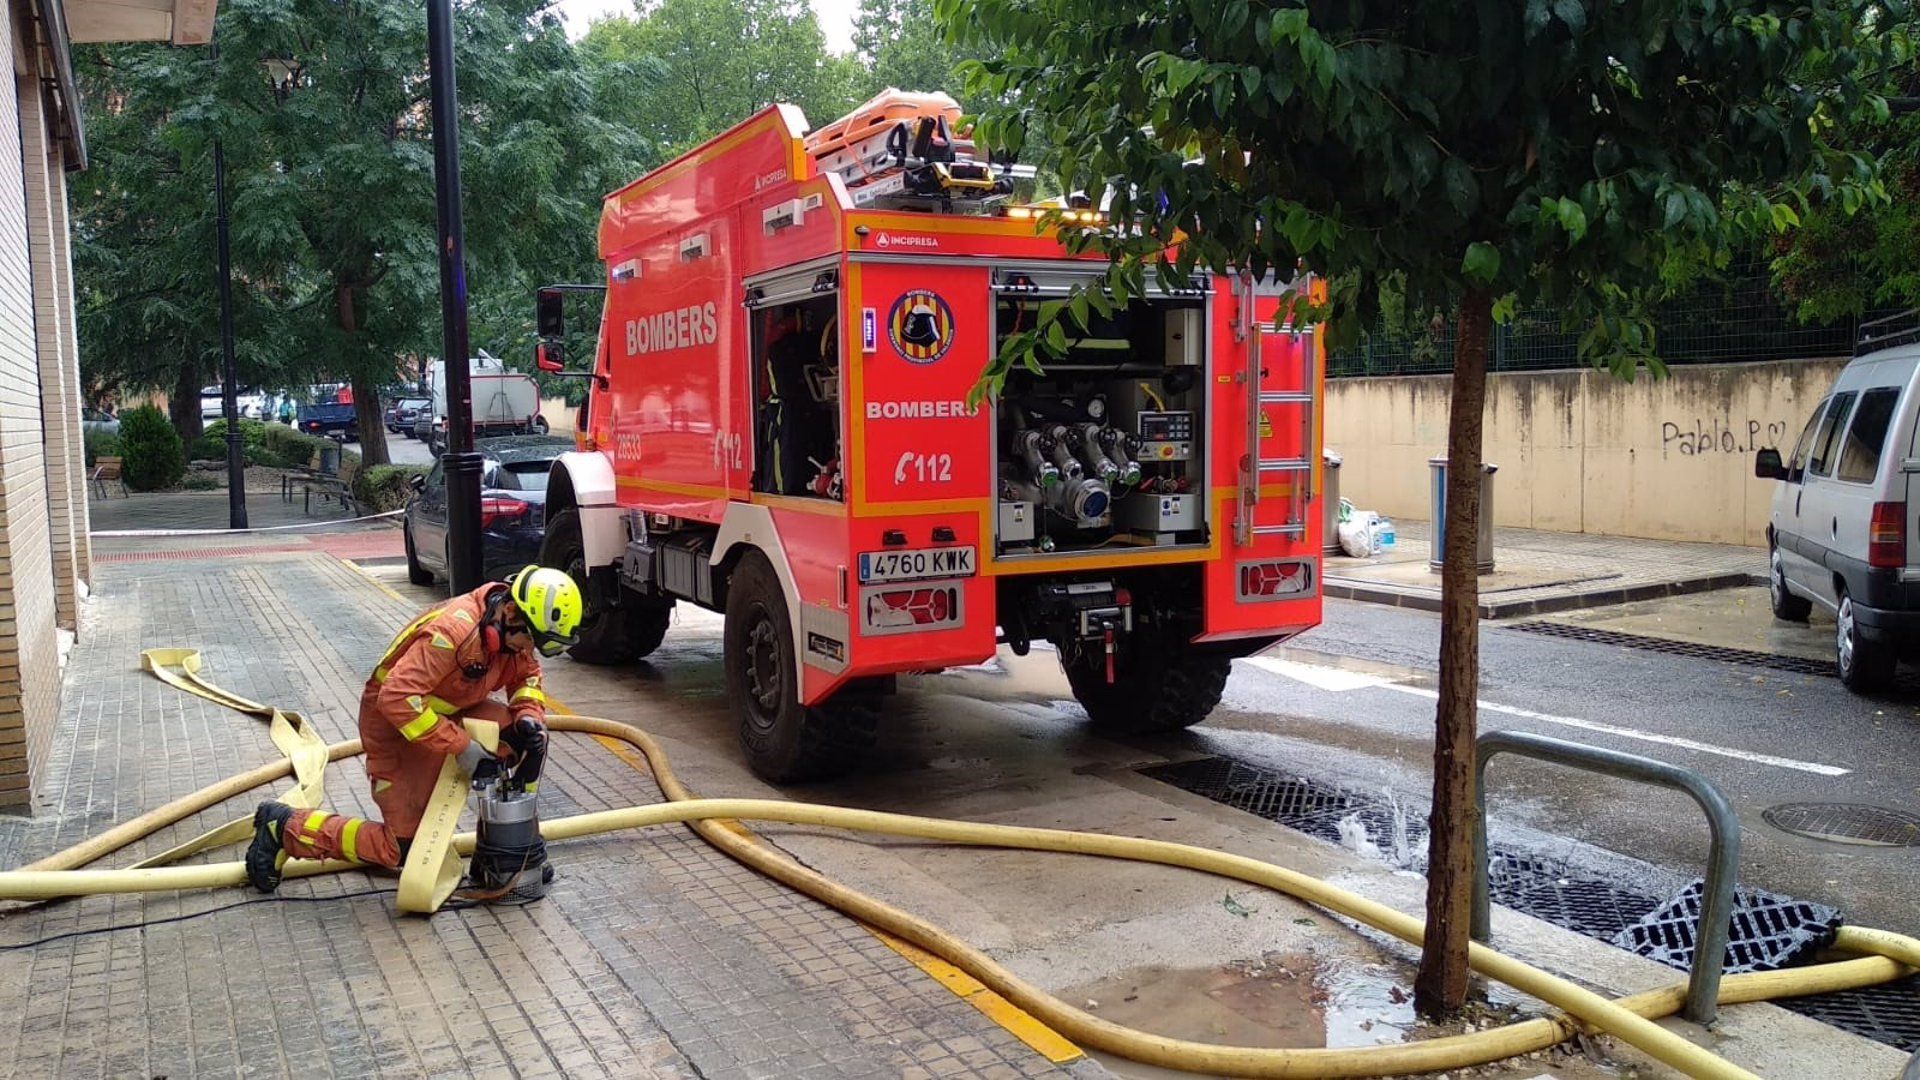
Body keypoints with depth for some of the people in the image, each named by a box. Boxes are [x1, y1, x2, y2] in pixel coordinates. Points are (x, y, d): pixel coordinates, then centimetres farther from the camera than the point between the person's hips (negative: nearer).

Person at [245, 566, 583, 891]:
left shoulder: (516, 629, -12)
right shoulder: (455, 630, -37)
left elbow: (527, 677, 5)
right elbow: (396, 698, -40)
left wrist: (529, 716, -18)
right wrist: (461, 747, -39)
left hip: (450, 711, 8)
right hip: (393, 719, -8)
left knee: (530, 735, -12)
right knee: (402, 850, -7)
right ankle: (284, 826, 9)